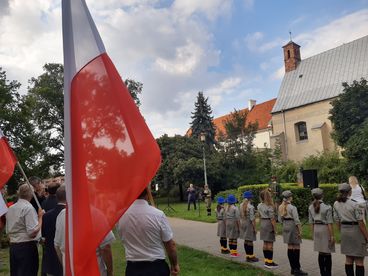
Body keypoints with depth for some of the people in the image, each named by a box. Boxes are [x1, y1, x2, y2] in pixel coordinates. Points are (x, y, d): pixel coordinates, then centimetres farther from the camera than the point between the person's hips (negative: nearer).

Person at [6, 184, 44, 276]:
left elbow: (8, 231, 16)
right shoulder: (28, 208, -15)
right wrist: (40, 217, -11)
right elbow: (33, 232, -20)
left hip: (12, 247, 8)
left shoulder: (10, 209, 9)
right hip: (27, 247, -8)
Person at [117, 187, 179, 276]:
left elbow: (123, 239, 5)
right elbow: (170, 244, -9)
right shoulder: (158, 215, -18)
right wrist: (174, 264, 6)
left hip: (132, 269, 3)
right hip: (156, 267, -2)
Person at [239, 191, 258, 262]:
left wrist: (241, 225, 17)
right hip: (249, 224, -7)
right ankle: (251, 256, 10)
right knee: (250, 241, 2)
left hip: (243, 224, 7)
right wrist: (255, 228, -12)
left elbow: (240, 216, 8)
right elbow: (252, 219, -18)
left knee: (246, 240, 14)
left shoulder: (241, 205, 3)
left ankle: (247, 256, 23)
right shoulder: (251, 207, -19)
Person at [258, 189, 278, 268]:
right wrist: (275, 228, -9)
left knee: (265, 243, 11)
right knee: (270, 243, 0)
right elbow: (272, 219, -15)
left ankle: (266, 261, 19)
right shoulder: (270, 206, -15)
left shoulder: (259, 206, 4)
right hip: (269, 224, -6)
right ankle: (270, 262, 6)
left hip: (263, 224, 6)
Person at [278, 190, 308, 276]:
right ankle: (297, 269, 3)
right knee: (297, 247, 1)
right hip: (293, 226, -7)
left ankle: (293, 268, 19)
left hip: (285, 226, 7)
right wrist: (300, 230, -9)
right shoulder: (293, 207, -16)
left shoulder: (281, 207, 4)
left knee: (290, 247, 11)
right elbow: (296, 220, -15)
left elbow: (280, 219, 8)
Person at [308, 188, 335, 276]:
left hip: (316, 229, 5)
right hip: (325, 229, -5)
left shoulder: (311, 207, 3)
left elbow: (311, 222, 7)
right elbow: (329, 223, -13)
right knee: (327, 254, 3)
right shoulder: (327, 207, -12)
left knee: (321, 253, 12)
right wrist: (332, 235, -9)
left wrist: (313, 233, 14)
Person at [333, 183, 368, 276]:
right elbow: (360, 222, -15)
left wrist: (342, 232, 17)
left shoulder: (336, 204, 1)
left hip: (344, 231, 5)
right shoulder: (354, 204, -16)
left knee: (349, 258, 15)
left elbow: (337, 221, 6)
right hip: (356, 230, -5)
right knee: (359, 260, 5)